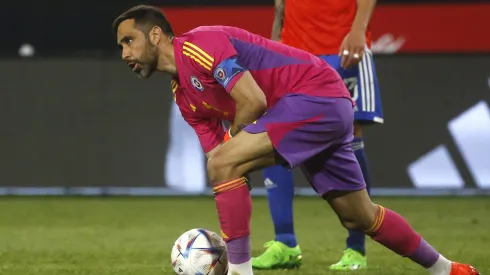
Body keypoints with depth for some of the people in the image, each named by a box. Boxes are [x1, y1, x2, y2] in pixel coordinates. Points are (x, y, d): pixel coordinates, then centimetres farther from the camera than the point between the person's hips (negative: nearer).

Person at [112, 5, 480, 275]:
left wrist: (228, 141, -5)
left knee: (224, 163, -20)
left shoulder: (198, 45, -14)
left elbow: (253, 102, -23)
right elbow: (221, 165, 15)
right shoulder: (184, 97, 14)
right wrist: (226, 233, 7)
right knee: (359, 216, 19)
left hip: (316, 92, -10)